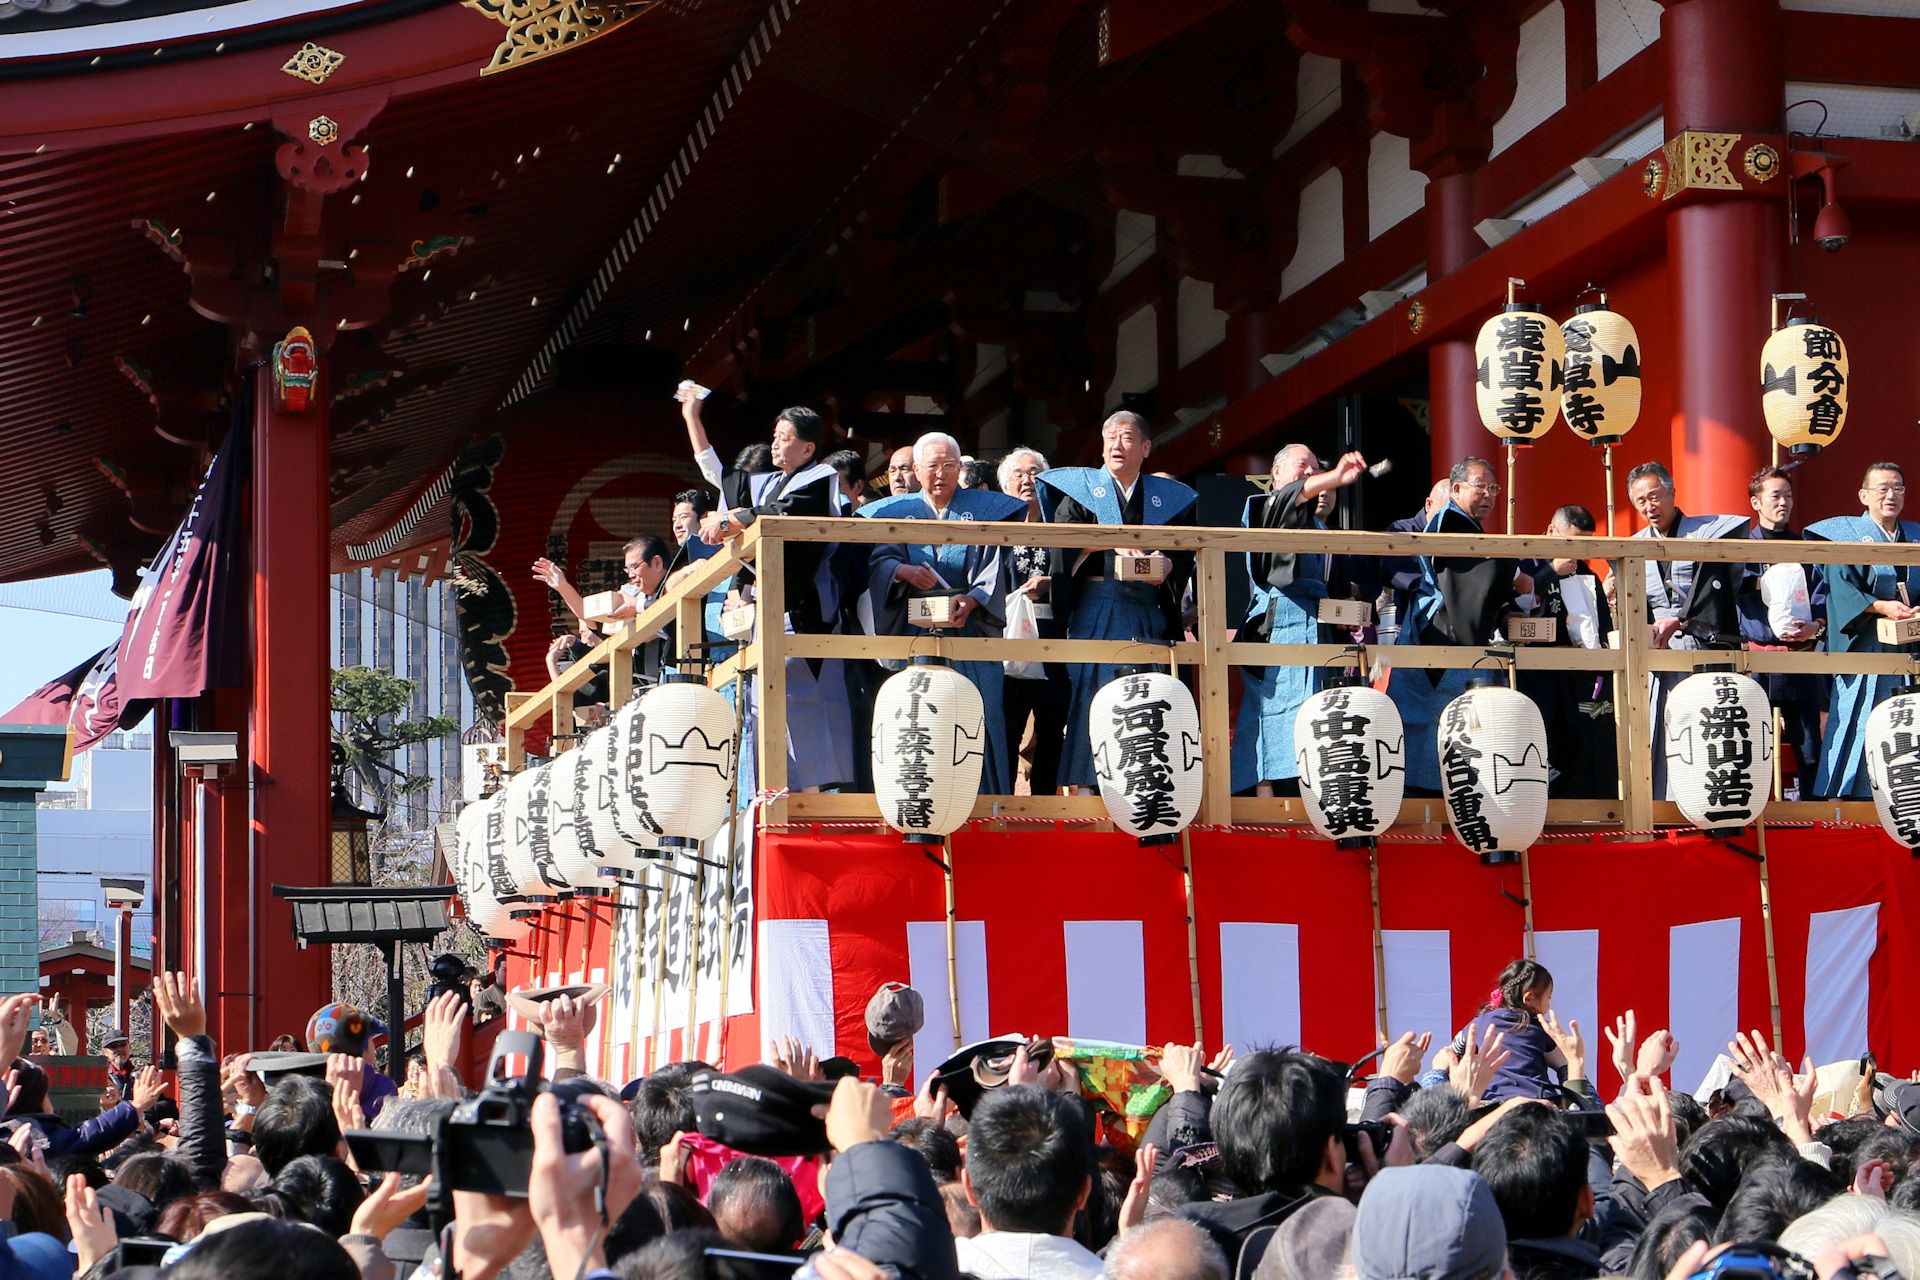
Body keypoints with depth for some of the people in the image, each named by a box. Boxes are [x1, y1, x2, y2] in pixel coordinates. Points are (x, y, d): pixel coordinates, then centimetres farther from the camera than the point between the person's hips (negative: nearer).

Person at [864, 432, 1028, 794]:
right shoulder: (896, 511, 16)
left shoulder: (985, 509, 12)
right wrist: (904, 571, -21)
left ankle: (983, 802, -6)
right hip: (915, 634, 1)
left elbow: (992, 569, 0)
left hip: (971, 632, -1)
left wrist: (971, 599, -19)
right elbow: (878, 560, 1)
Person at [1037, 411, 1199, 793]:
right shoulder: (1080, 489, 10)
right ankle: (1085, 788, -10)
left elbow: (1184, 554, 6)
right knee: (1091, 698, -10)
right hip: (1095, 612, -2)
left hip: (1149, 614, 2)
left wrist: (1166, 567, -16)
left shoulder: (1168, 498, 16)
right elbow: (1063, 543, -6)